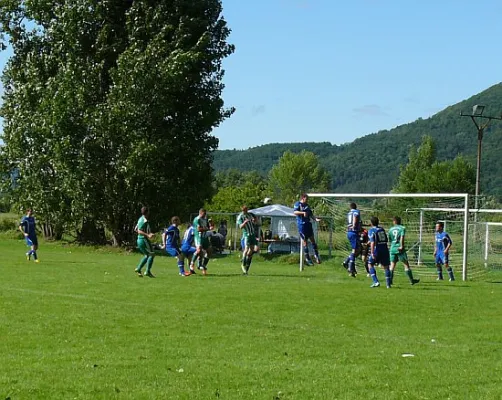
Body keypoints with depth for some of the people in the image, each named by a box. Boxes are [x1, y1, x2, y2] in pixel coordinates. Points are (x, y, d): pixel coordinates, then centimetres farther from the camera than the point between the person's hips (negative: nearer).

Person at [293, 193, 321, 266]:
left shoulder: (307, 205, 17)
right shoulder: (297, 204, -4)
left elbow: (311, 214, 18)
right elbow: (295, 212, -18)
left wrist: (316, 219, 0)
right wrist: (303, 212, -30)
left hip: (308, 224, 6)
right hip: (301, 225, -6)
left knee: (313, 240, 7)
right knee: (305, 242, -1)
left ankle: (316, 255, 16)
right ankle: (307, 259, 4)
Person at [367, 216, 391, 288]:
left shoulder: (371, 230, -3)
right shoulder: (382, 229, 14)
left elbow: (372, 242, -15)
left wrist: (372, 253, -21)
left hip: (377, 250, -5)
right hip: (385, 249, 5)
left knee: (370, 265, 11)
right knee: (386, 266, 12)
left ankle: (376, 282, -3)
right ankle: (388, 284, 8)